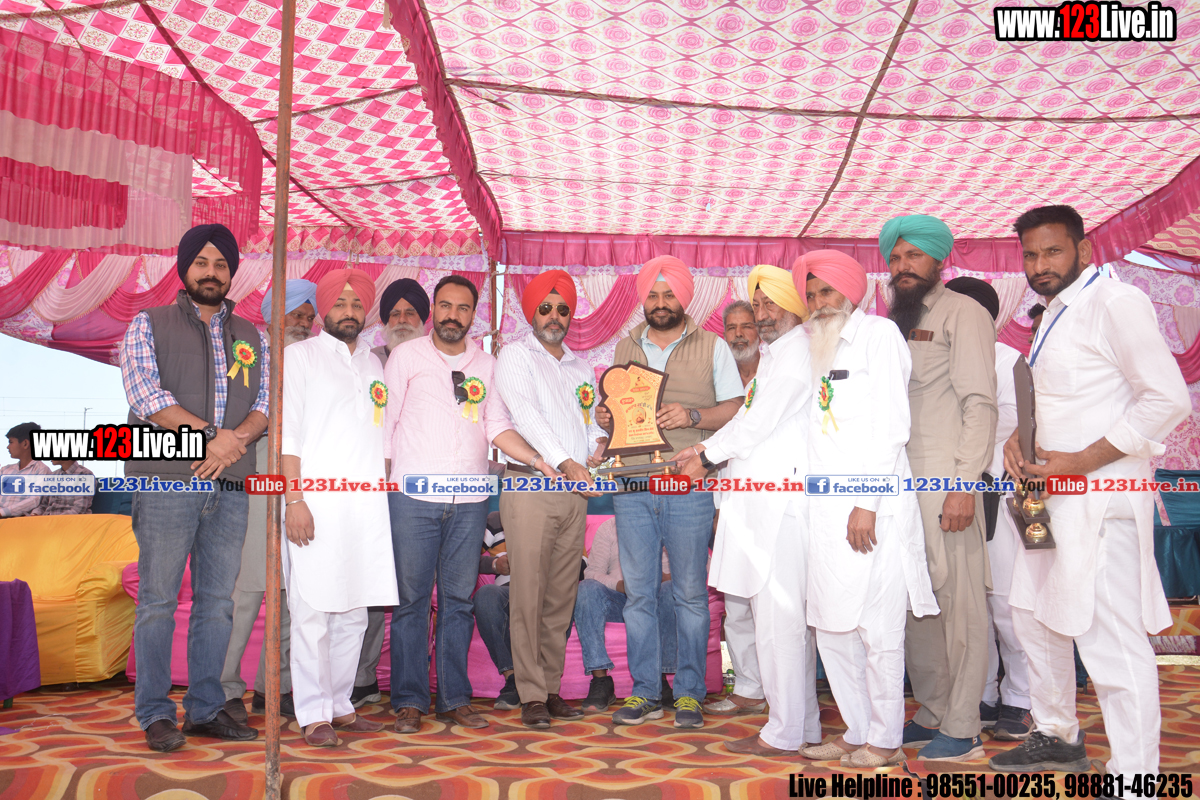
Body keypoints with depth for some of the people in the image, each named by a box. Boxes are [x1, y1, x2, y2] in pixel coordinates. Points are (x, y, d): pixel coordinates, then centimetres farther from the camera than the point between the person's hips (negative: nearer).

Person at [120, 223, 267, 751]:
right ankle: (155, 713, 10)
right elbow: (145, 395, -6)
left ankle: (206, 708, 16)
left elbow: (267, 401, 7)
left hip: (230, 487, 3)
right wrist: (212, 435, -12)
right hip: (167, 482, -3)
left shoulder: (252, 337, 17)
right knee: (158, 599, 0)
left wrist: (235, 440, -12)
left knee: (218, 600, 6)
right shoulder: (148, 325, 8)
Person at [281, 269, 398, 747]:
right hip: (317, 504, -5)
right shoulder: (301, 356, 5)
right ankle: (313, 713, 6)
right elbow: (288, 432, -3)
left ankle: (339, 704, 18)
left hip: (366, 506, 5)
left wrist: (386, 500, 13)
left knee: (354, 612, 8)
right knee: (313, 611, -4)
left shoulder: (373, 365, 19)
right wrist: (294, 500, -11)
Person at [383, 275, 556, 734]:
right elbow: (385, 422, 5)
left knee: (458, 599, 6)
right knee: (411, 598, 0)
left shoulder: (486, 364, 14)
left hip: (469, 500, 3)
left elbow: (497, 426, 13)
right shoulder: (407, 356, 6)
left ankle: (454, 698, 15)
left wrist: (537, 460, -1)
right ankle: (409, 701, 10)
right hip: (413, 495, -2)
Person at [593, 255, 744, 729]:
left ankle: (689, 693, 13)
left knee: (691, 593, 2)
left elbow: (735, 410, 2)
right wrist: (605, 419, 0)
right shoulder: (625, 348, 17)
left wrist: (692, 416, -14)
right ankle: (645, 693, 15)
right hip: (631, 485, 3)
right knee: (638, 592, 5)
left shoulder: (713, 347, 7)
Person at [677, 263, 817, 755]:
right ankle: (803, 723, 21)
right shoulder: (776, 354, 24)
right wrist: (706, 448, 12)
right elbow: (750, 419, 24)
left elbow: (760, 421, -11)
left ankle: (784, 734, 1)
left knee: (777, 616, -6)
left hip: (780, 500, -10)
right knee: (785, 614, 12)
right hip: (761, 501, 10)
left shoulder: (797, 351, -8)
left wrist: (708, 457, 0)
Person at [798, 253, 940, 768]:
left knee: (876, 628, -1)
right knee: (831, 626, 9)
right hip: (826, 508, 7)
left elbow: (891, 427, -9)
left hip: (871, 507, -7)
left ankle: (885, 741, 11)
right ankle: (856, 731, 21)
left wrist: (867, 503, -15)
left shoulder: (878, 334, 0)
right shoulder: (818, 347, 21)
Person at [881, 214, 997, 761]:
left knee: (957, 602, -2)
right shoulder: (895, 324, 20)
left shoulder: (962, 312, 0)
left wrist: (964, 484, -17)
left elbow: (979, 403, -9)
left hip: (944, 482, -7)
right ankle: (932, 715, 21)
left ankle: (962, 731, 7)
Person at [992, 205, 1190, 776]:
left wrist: (1081, 461, -18)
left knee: (1111, 640, -7)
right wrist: (1019, 437, 8)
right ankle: (1057, 737, 37)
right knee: (1035, 617, 19)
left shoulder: (1115, 302, -11)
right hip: (1051, 495, 10)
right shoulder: (1055, 313, 16)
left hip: (1100, 499, -10)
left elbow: (1169, 399, -18)